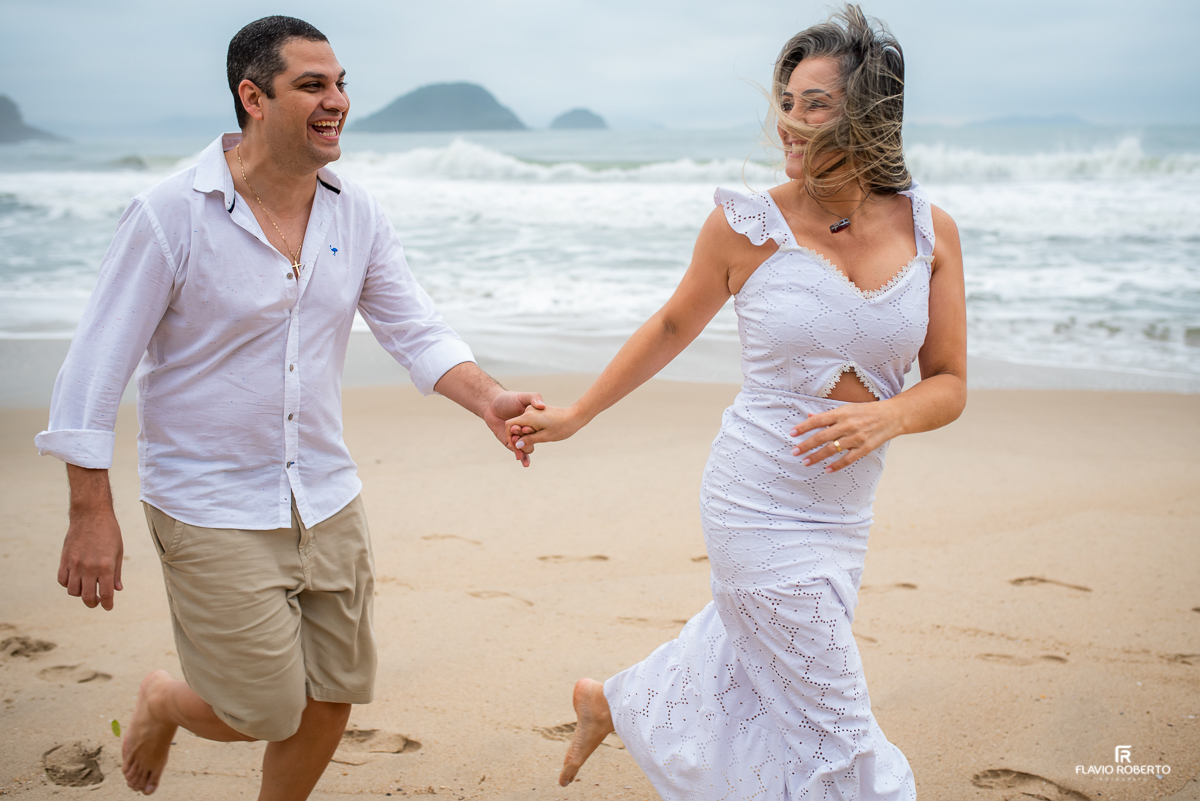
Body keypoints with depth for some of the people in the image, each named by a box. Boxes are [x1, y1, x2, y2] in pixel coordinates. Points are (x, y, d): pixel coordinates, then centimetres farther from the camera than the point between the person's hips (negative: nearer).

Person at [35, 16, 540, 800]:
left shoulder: (357, 214, -1)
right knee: (266, 713, 0)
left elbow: (417, 330, 0)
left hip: (327, 500, 6)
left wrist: (489, 399, -19)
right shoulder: (171, 215, -16)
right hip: (212, 511, -5)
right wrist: (93, 514, -13)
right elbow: (97, 366, -13)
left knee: (336, 693, 13)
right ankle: (163, 701, 35)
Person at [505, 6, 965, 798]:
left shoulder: (929, 229, -3)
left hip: (844, 512, 5)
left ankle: (611, 701, 52)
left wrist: (885, 415, -21)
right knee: (835, 735, 1)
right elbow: (674, 326, 5)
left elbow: (949, 383, 1)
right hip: (763, 503, -4)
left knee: (742, 658, 26)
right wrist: (574, 415, 9)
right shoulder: (747, 224, -10)